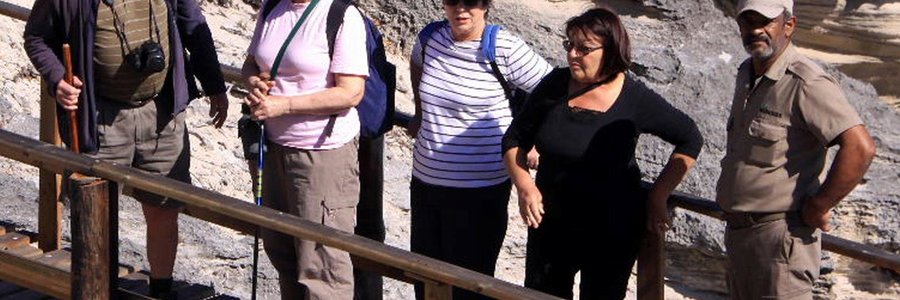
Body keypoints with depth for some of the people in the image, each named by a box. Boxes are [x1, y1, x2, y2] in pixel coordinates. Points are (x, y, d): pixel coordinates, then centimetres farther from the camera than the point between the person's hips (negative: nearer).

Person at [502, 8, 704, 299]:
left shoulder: (635, 98, -12)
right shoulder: (555, 85, -5)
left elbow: (689, 140, -1)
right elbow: (515, 139, 4)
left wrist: (657, 197, -3)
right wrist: (524, 185, -12)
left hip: (612, 232, -3)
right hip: (550, 222, 3)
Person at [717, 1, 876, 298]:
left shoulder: (805, 83, -20)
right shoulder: (747, 74, 10)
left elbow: (860, 148, -29)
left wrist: (817, 208, -20)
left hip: (780, 234, -9)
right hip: (738, 230, 9)